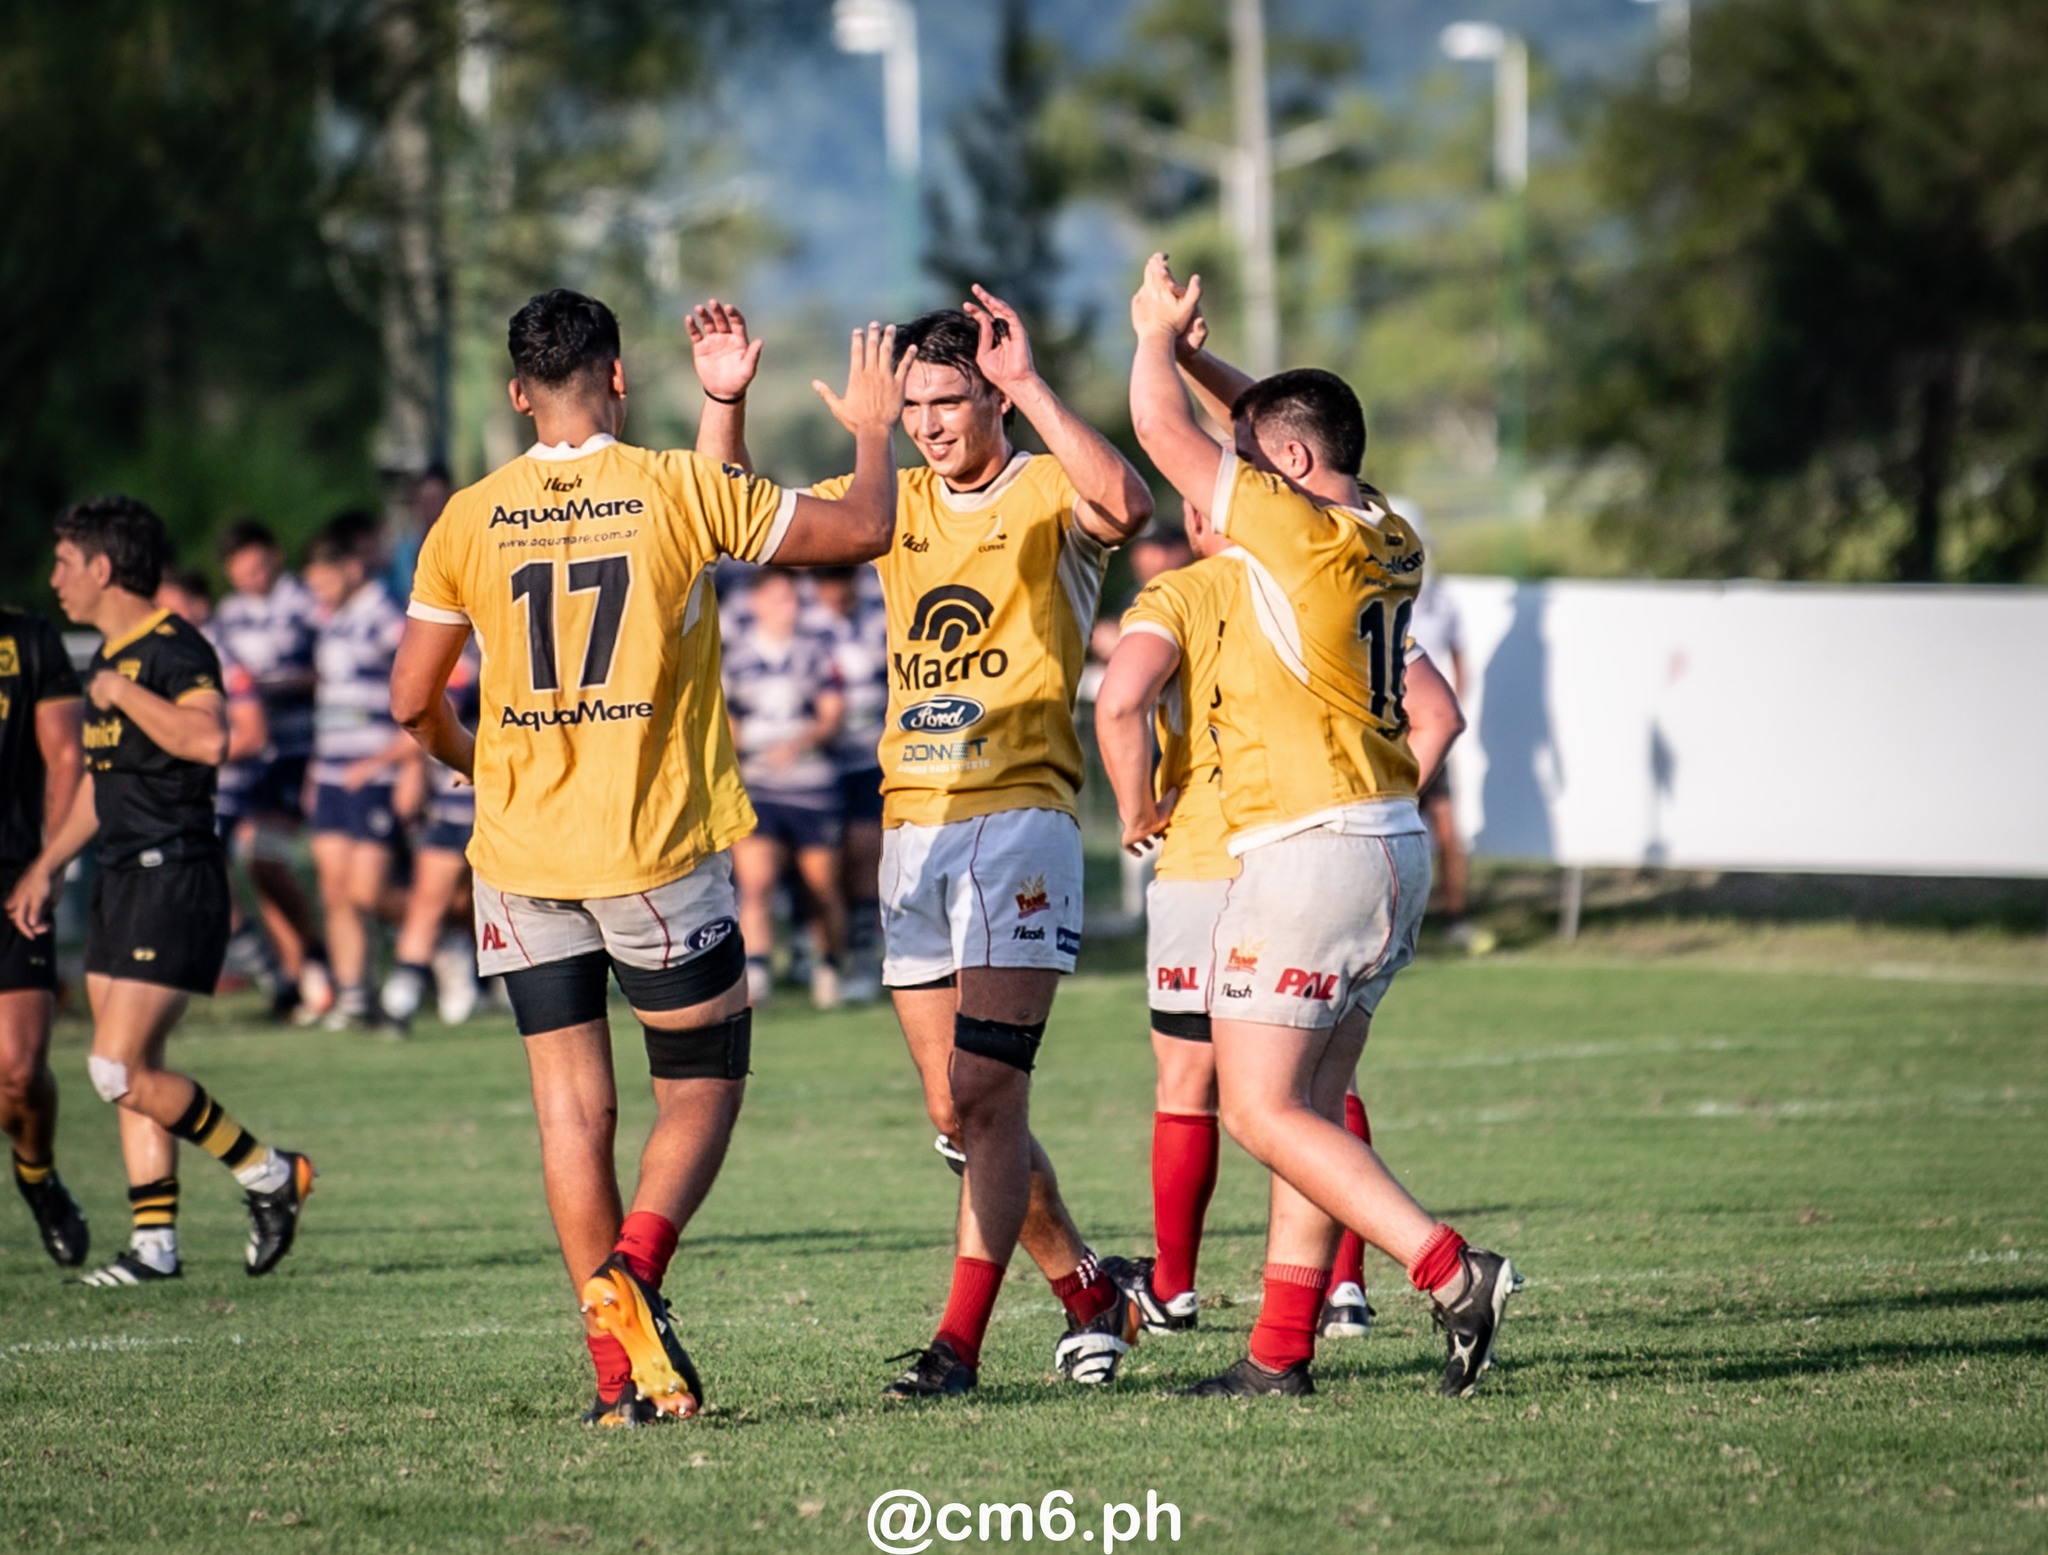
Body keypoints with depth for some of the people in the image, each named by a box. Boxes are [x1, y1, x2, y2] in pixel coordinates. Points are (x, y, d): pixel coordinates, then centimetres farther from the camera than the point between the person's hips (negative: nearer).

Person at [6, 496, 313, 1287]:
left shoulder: (174, 651, -14)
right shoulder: (108, 656, 15)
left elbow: (207, 738, -33)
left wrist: (122, 691, -22)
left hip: (175, 880, -10)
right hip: (122, 880, 10)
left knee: (119, 1069, -12)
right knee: (132, 1073, 8)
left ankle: (269, 1175, 1)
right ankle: (155, 1242, 11)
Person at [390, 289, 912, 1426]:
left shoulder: (468, 520, 1)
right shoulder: (681, 491, -6)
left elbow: (413, 700, 5)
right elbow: (861, 529, 1)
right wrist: (872, 433, 20)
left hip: (522, 852, 3)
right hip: (662, 850, -2)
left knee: (571, 1100, 7)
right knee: (700, 1085, 9)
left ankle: (618, 1371, 3)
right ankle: (635, 1261, -18)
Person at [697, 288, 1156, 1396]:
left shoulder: (1047, 495, -3)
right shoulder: (899, 505, 14)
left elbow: (1126, 506, -27)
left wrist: (1030, 389, -29)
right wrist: (724, 402, 0)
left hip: (1019, 819, -7)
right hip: (912, 832, 7)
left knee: (986, 1093, -13)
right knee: (955, 1113, 9)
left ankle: (958, 1343, -15)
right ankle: (1088, 1293, 24)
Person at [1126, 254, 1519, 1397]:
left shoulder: (1290, 526, -12)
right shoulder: (1393, 542, 12)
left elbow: (1163, 428, -7)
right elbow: (1283, 425, 29)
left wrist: (1159, 337, 10)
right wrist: (1192, 350, 24)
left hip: (1311, 847, -9)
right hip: (1392, 843, 9)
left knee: (1263, 1111, -8)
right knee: (1311, 1108, 9)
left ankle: (1451, 1270, -18)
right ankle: (1284, 1350, 7)